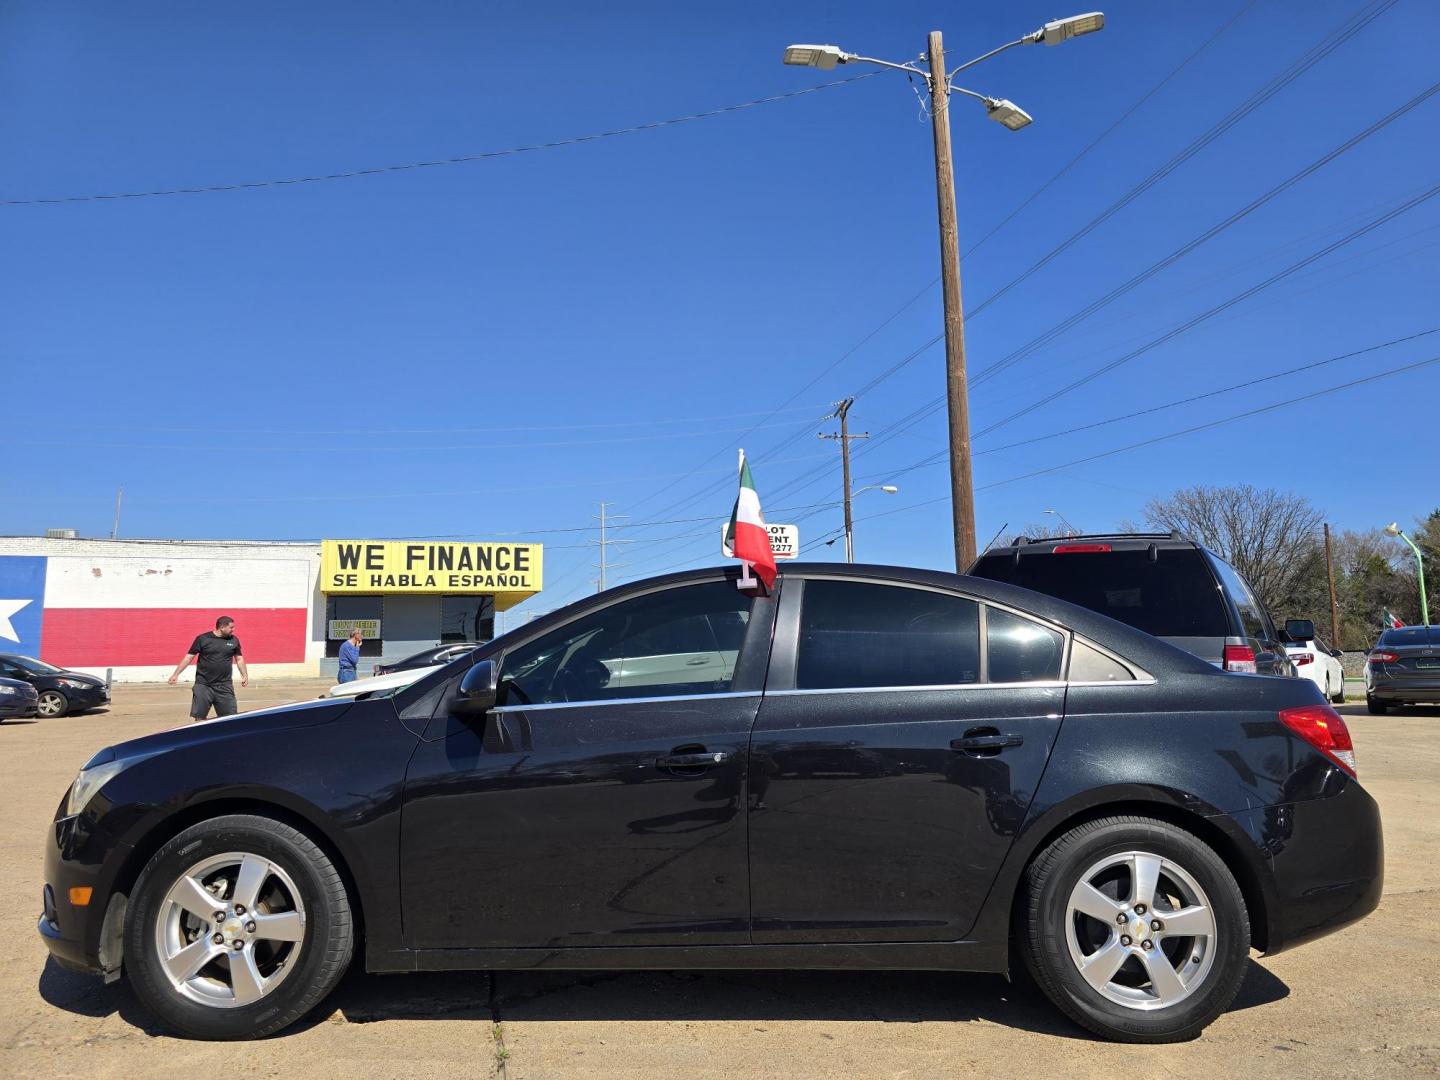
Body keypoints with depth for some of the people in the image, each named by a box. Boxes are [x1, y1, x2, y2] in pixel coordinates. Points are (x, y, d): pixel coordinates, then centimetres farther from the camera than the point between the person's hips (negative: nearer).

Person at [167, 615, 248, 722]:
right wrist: (176, 674, -5)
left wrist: (245, 676, 2)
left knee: (231, 717, 0)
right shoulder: (203, 639, -3)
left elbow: (239, 659, 13)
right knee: (199, 718, 0)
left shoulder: (234, 640, 5)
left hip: (225, 686, 2)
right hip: (203, 685, -2)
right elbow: (189, 657, 0)